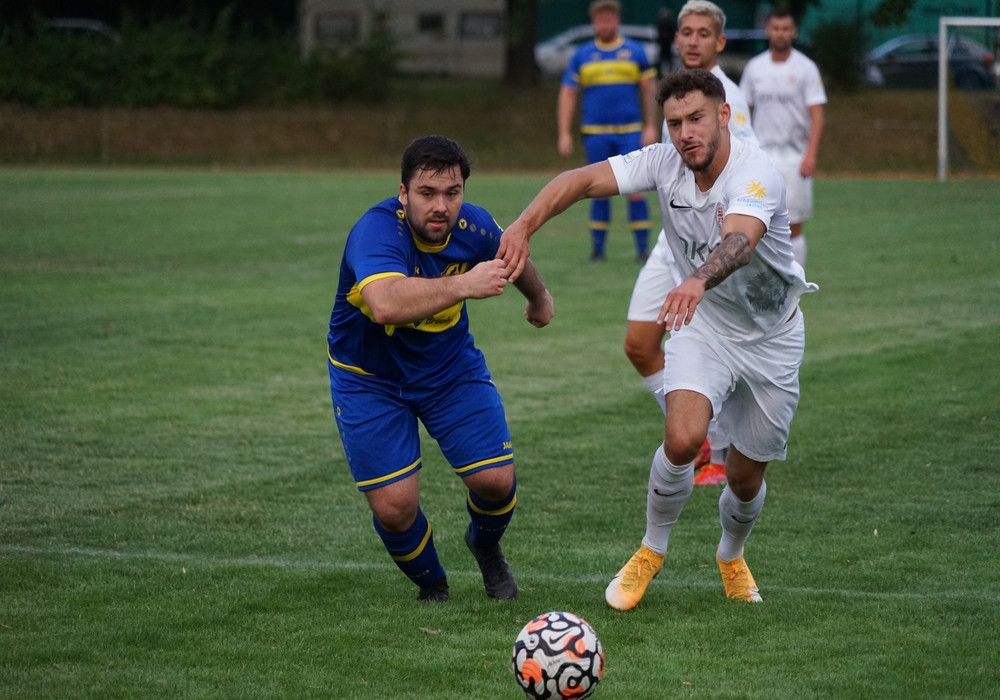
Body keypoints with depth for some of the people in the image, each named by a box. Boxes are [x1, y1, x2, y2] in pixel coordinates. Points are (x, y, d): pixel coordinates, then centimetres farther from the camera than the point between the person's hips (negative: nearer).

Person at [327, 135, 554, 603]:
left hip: (451, 368, 4)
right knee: (393, 507, -11)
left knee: (496, 481, -8)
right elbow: (385, 304, -54)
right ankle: (431, 585, 21)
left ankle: (485, 546, 28)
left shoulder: (473, 227, -15)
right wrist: (464, 286, -58)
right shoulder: (376, 231, -33)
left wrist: (539, 298, 31)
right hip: (370, 378, -4)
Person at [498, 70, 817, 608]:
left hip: (772, 337, -2)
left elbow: (739, 242, -51)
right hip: (704, 326, 2)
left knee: (746, 478, 8)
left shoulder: (755, 174, -31)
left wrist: (697, 281, -71)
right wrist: (524, 225, -42)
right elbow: (583, 179, -24)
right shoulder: (665, 163, -16)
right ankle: (651, 553, 1)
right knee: (682, 439, -24)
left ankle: (731, 555, 43)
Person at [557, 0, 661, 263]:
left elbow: (649, 90, 9)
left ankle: (643, 249, 0)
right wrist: (564, 133, 1)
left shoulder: (635, 52, 6)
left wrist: (651, 127, 1)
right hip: (596, 133, 1)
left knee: (635, 190, -6)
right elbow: (567, 94, 8)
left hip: (630, 131, -1)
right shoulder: (582, 56, 8)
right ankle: (597, 248, 10)